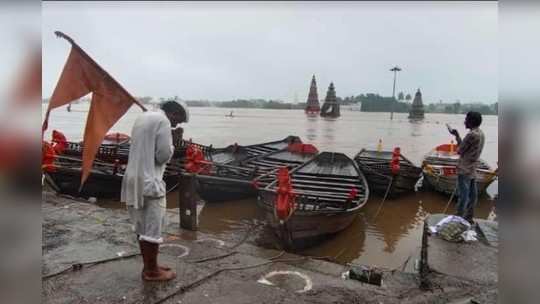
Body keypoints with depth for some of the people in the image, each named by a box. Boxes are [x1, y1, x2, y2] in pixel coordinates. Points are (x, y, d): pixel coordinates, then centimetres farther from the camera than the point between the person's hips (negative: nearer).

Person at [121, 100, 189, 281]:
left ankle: (148, 266, 27)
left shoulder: (142, 117, 17)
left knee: (142, 227, 15)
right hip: (149, 181, -9)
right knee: (153, 228, 2)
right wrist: (172, 140, 2)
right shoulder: (163, 121, -12)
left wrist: (169, 137, 13)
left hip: (134, 179, 10)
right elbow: (163, 155, -15)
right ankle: (152, 271, 12)